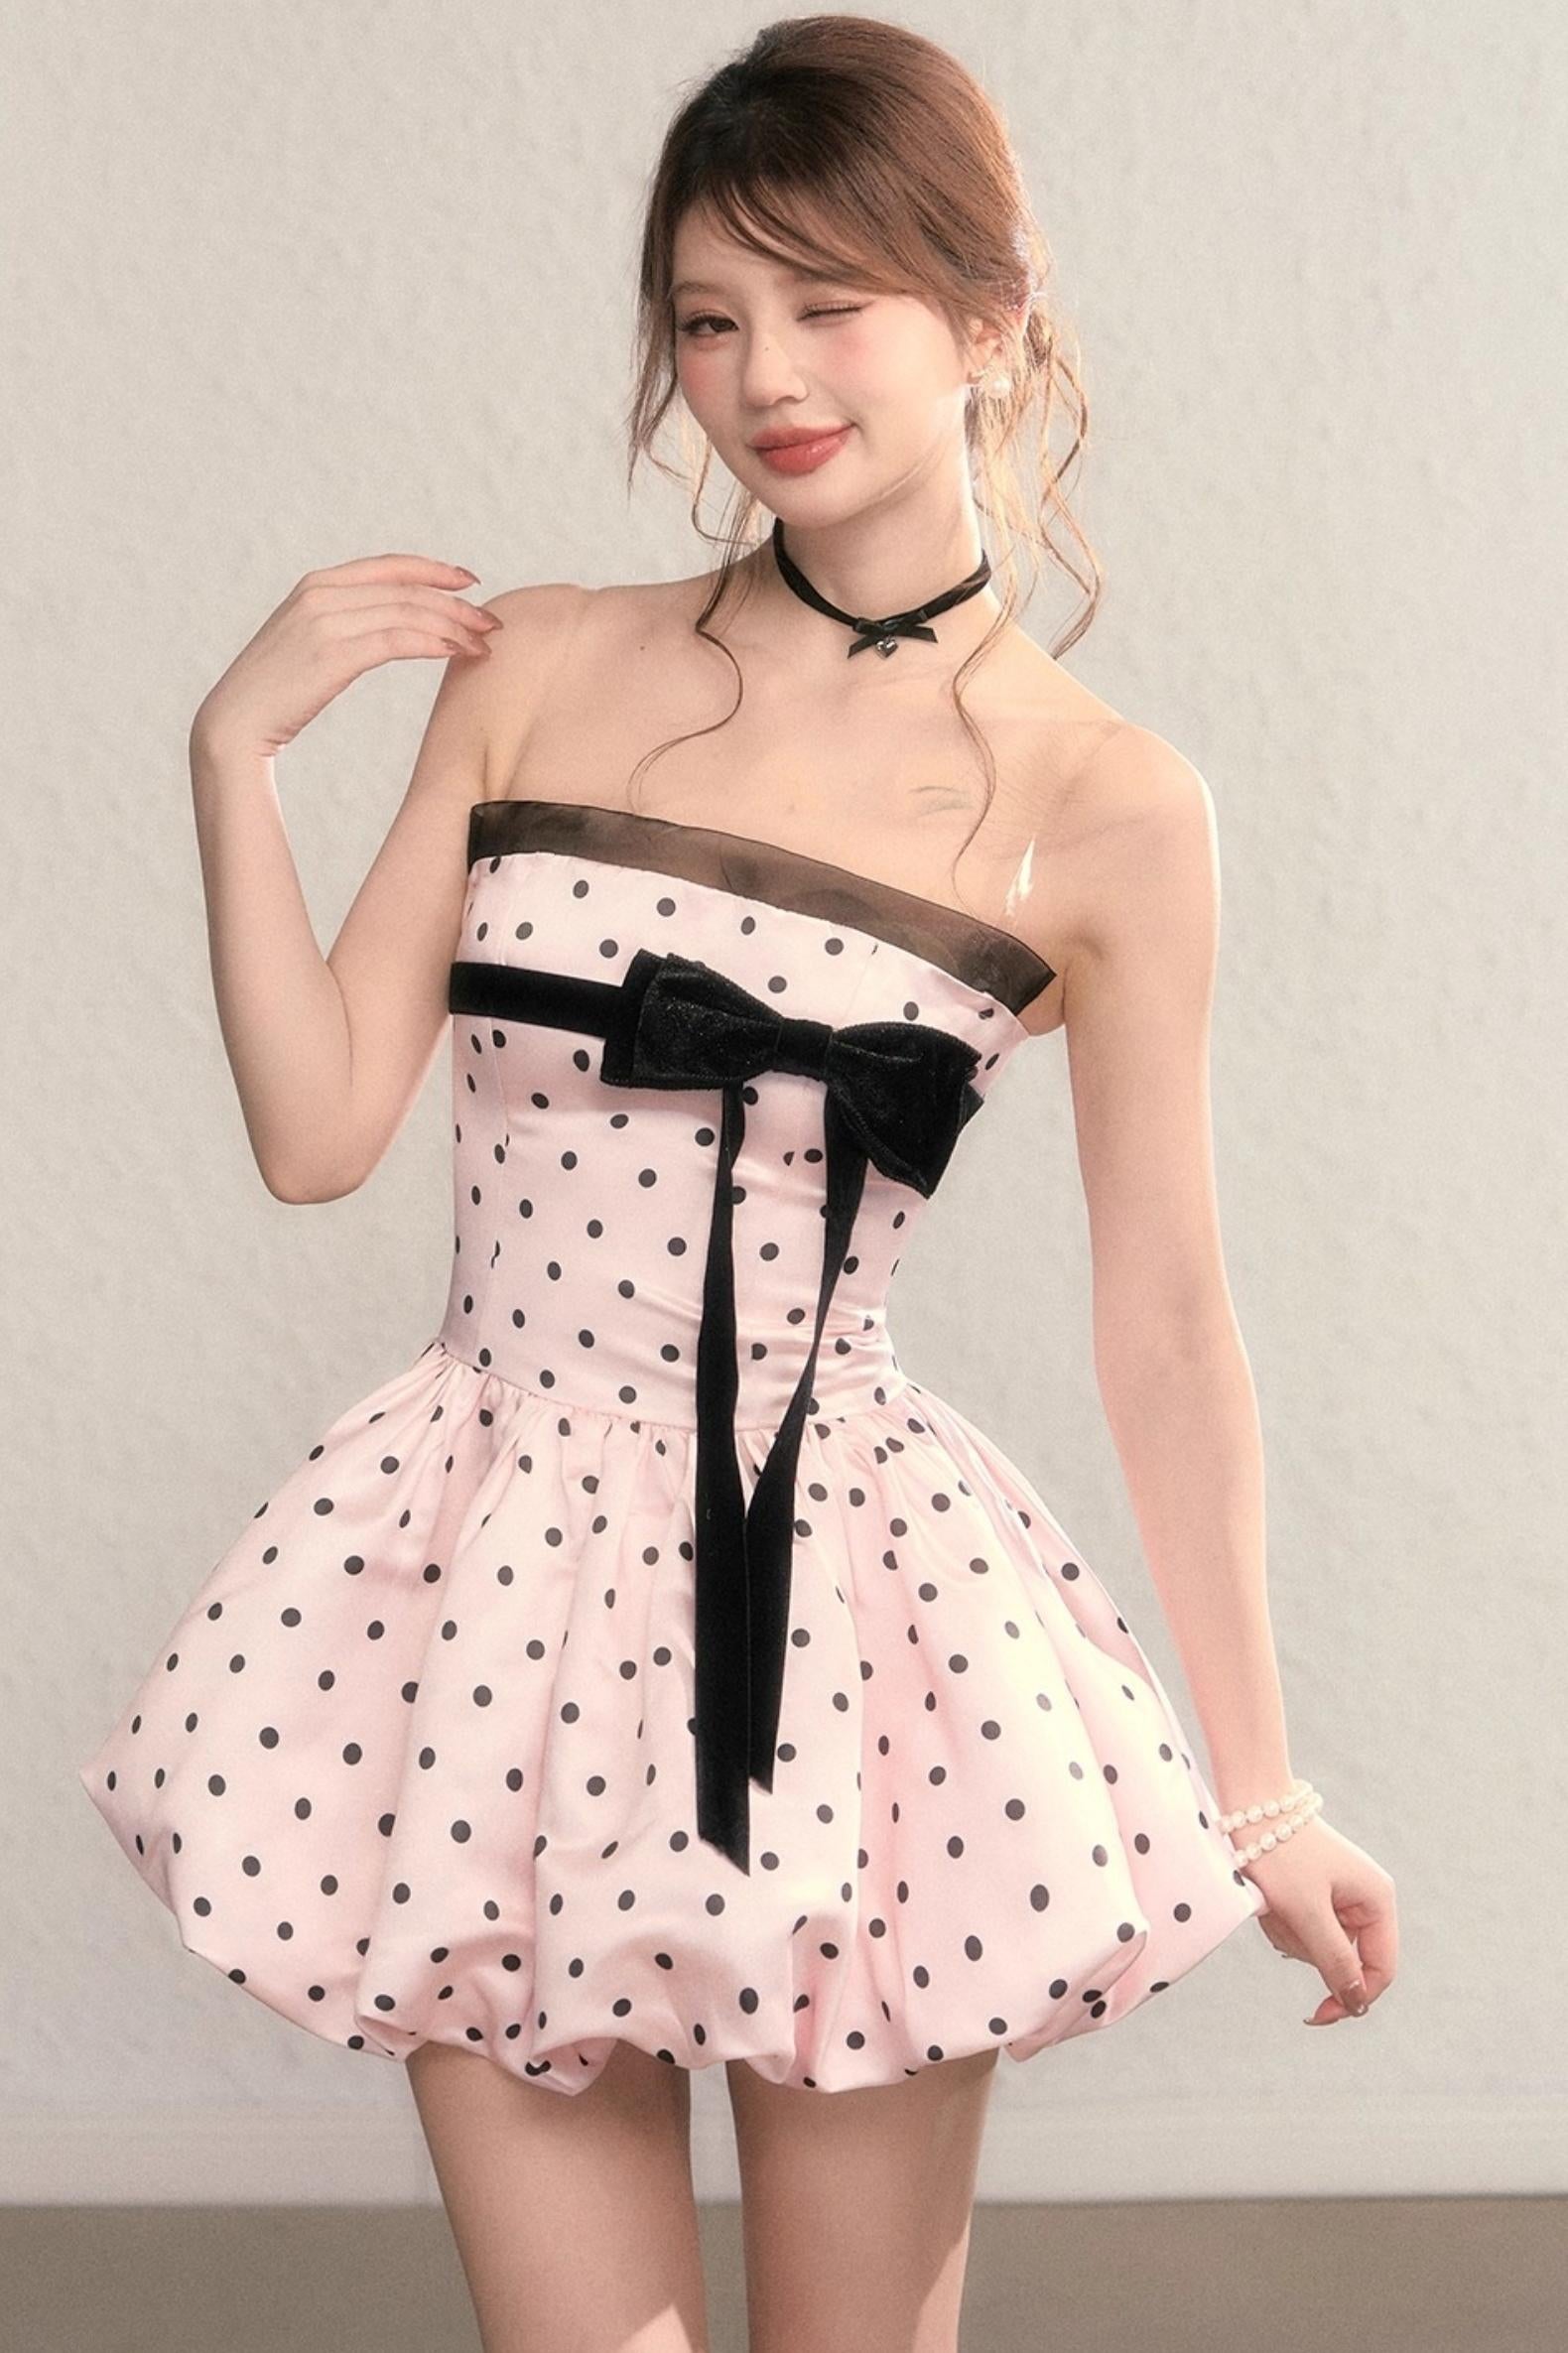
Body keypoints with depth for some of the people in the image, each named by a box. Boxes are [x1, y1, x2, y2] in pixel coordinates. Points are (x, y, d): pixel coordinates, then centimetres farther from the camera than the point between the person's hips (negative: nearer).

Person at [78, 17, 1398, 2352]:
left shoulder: (1106, 810, -3)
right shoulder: (535, 673, 4)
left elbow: (1163, 1320, 2)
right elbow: (318, 1128, 4)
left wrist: (1262, 1791, 5)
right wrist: (236, 751, -4)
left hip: (841, 1597, -2)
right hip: (504, 1569, 2)